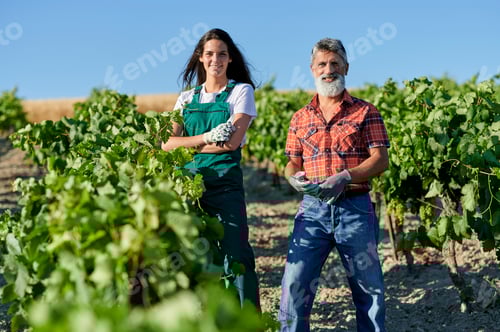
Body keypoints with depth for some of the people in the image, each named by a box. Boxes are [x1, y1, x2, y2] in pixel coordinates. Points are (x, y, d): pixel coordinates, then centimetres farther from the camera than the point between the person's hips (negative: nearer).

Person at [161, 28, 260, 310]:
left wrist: (188, 145, -1)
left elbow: (232, 142, -7)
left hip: (224, 183, -4)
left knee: (236, 256, -8)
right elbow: (168, 144, 3)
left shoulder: (241, 91, 6)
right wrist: (207, 138, -11)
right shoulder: (187, 98, 15)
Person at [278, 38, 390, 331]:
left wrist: (345, 177, -18)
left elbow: (380, 159, -2)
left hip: (355, 208, -2)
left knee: (369, 287, 5)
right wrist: (294, 178, -7)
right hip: (313, 209, 2)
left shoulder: (365, 112, 5)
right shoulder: (300, 118, 14)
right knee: (295, 282, -6)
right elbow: (292, 163, 17)